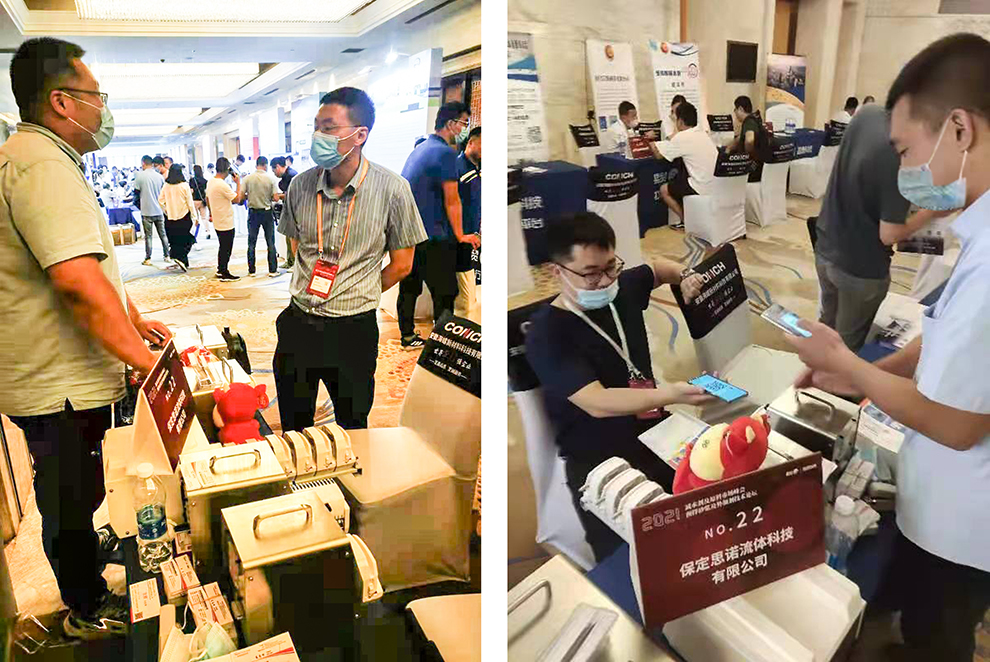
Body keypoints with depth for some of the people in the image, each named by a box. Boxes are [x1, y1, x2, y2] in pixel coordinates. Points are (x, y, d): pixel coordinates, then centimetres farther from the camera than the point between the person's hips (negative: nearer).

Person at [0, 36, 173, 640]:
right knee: (71, 497, 9)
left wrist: (135, 319, 19)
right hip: (59, 383, -10)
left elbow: (89, 257, 21)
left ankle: (86, 554, 48)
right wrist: (144, 360, -28)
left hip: (62, 372, 10)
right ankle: (89, 611, 27)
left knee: (72, 492, 27)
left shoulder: (49, 160, 13)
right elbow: (79, 282, -35)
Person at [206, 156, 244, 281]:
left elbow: (207, 199, 17)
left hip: (218, 222, 9)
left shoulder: (210, 182, 6)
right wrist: (238, 183, -12)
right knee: (226, 249, 1)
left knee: (223, 247, 20)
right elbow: (237, 199, -20)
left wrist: (211, 213, 29)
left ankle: (220, 270, 28)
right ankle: (225, 273, 8)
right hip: (226, 223, -9)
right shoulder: (222, 185, -22)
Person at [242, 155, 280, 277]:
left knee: (251, 243, 9)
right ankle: (272, 270, 7)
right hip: (267, 212, -1)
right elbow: (275, 198, -11)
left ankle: (251, 271, 12)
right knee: (270, 243, 7)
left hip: (253, 212, 1)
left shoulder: (247, 179, -5)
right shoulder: (270, 179, -7)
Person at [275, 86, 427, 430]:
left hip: (354, 328, -3)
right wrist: (311, 291, 11)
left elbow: (401, 264, -4)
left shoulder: (392, 189, -13)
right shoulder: (301, 185, -3)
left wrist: (354, 298, 4)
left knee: (352, 423, 15)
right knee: (293, 426, 17)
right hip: (298, 323, 3)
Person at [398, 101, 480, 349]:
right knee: (445, 292, -1)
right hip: (431, 236, -9)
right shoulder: (446, 152, -12)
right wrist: (461, 236, -4)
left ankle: (408, 336, 26)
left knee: (409, 287, 16)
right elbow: (452, 201, -12)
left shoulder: (420, 149, 16)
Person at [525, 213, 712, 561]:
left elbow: (656, 267, 26)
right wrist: (670, 394, -42)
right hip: (599, 463, -6)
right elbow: (597, 403, -29)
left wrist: (685, 276, 5)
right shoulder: (547, 334, -18)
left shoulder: (623, 289, 2)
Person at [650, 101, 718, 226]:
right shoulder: (703, 134, 10)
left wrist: (650, 142, 14)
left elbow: (659, 155, -3)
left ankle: (686, 221, 16)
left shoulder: (682, 137, -13)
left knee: (664, 190, 13)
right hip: (716, 186, 8)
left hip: (703, 189, -8)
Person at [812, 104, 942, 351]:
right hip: (861, 268, -7)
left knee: (825, 329, 26)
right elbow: (888, 235, -22)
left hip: (825, 250, 7)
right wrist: (933, 211, -7)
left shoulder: (868, 114, -8)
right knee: (847, 345, 15)